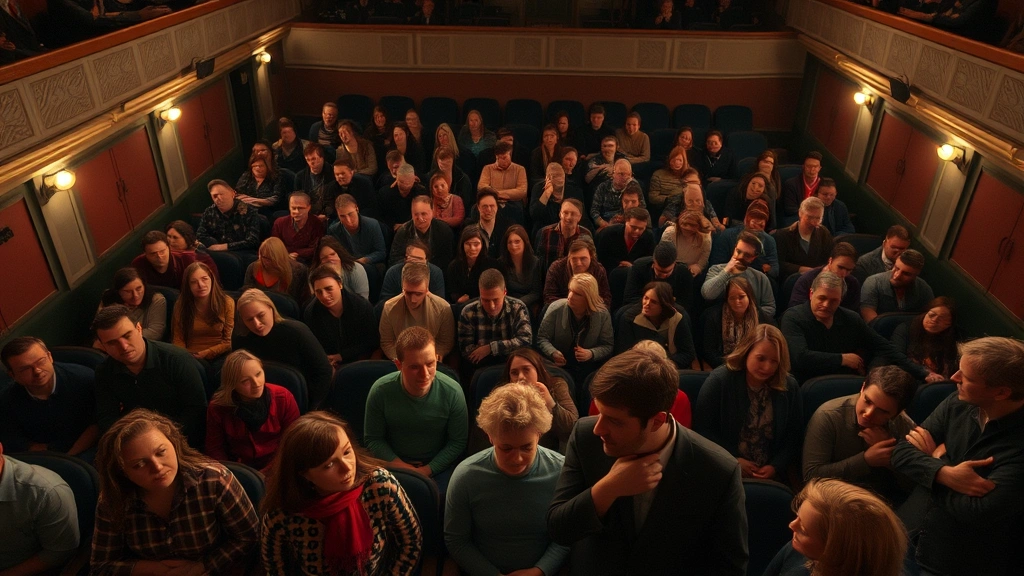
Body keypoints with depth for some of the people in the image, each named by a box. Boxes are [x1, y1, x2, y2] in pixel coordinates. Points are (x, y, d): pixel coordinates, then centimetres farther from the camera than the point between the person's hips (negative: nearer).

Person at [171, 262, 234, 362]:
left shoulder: (227, 303, 0)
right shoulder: (181, 305, 5)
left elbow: (229, 341, 0)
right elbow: (178, 339, 5)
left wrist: (205, 354, -12)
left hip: (218, 358, -2)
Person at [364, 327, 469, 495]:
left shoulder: (452, 392, -19)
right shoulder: (380, 391, -18)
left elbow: (458, 442, -8)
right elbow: (373, 439, -5)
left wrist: (427, 471, -16)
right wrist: (402, 467, -15)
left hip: (438, 464, -1)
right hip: (394, 462, 1)